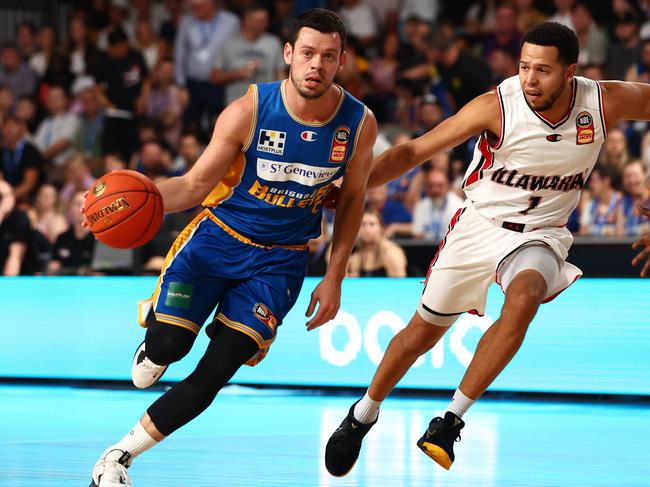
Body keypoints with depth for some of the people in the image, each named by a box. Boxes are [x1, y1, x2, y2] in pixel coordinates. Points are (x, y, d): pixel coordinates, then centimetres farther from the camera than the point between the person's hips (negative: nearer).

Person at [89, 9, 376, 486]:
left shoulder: (359, 123, -12)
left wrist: (334, 277, 3)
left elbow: (352, 199, 5)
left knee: (217, 372, -9)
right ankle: (153, 347, 24)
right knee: (168, 346, -17)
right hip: (220, 234, -1)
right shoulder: (249, 111, -17)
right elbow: (196, 184, -11)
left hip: (280, 259, 1)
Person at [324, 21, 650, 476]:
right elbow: (415, 151, -16)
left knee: (523, 298, -33)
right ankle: (362, 416, 37)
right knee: (422, 333, 9)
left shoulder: (607, 102, -18)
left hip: (540, 233, 0)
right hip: (479, 223, 0)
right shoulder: (497, 106, -22)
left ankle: (452, 419, -22)